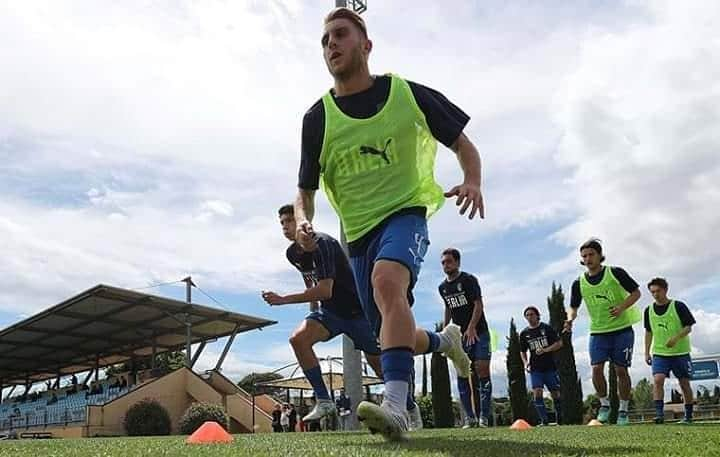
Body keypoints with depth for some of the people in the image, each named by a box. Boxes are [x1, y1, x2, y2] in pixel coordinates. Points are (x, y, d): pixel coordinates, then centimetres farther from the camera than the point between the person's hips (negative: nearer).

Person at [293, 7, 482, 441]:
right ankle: (444, 340, 45)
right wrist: (303, 222, -17)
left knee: (387, 281, -37)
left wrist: (473, 183, -15)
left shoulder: (407, 94, -3)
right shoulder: (318, 119, 1)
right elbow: (305, 191, 7)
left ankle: (396, 405, -41)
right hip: (358, 233, 4)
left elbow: (463, 145, 6)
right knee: (395, 338, 11)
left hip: (405, 214, -4)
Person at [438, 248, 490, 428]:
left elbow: (479, 305, -14)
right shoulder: (442, 287, 12)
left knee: (482, 371, -10)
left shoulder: (469, 280, -6)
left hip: (478, 332, -5)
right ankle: (469, 417, 1)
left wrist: (471, 327, -27)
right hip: (459, 335, 5)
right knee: (462, 374, -2)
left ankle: (484, 416, -8)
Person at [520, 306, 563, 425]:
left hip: (550, 367, -1)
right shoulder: (524, 333, 6)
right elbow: (523, 351, 15)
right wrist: (525, 362, -3)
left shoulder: (547, 328, -1)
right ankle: (544, 420, -10)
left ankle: (559, 419, 25)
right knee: (537, 392, -14)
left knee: (555, 394, 5)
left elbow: (559, 343, -3)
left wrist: (545, 350, -16)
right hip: (535, 369, 1)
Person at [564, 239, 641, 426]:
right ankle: (604, 404, 11)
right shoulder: (579, 283, 0)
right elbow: (574, 307, 10)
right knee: (596, 369, -10)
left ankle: (623, 410, 14)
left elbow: (636, 292, -1)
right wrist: (570, 319, -13)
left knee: (621, 370, -1)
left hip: (622, 329, -2)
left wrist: (621, 307, -18)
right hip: (598, 332, 2)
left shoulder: (615, 273, -7)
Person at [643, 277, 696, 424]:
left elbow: (688, 327, -6)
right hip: (659, 353, 2)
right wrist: (647, 352, 13)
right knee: (658, 379, -16)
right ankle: (659, 413, -18)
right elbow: (649, 332, 16)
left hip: (680, 352, -2)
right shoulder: (649, 310, 6)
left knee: (684, 383, 5)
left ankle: (688, 416, 18)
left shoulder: (678, 306, -6)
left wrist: (676, 338, -23)